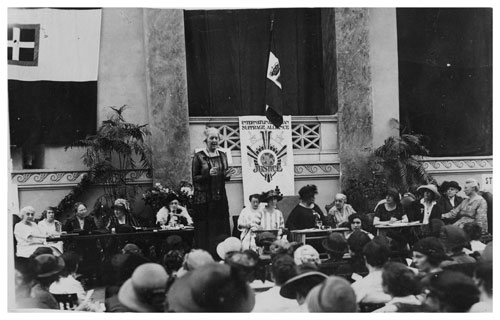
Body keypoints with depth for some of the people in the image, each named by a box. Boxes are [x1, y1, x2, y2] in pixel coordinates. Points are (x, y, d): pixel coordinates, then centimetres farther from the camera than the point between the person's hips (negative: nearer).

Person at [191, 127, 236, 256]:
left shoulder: (222, 156, 11)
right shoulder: (198, 156, -3)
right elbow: (194, 179, -5)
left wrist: (228, 175, -4)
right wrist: (208, 174, -20)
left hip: (220, 198, 4)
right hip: (203, 199, -4)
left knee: (222, 229, 2)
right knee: (204, 231, -5)